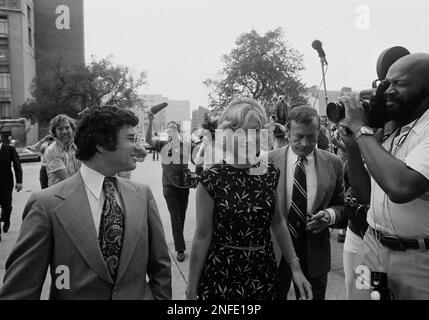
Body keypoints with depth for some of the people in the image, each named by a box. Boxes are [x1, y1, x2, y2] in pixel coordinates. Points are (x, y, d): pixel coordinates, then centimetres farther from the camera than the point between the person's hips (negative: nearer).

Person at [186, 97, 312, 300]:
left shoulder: (271, 174, -2)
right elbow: (202, 236, -11)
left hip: (264, 273, 4)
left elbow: (277, 223, 8)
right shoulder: (212, 179, -15)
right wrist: (192, 288, -8)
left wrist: (295, 268, 8)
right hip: (221, 275, -3)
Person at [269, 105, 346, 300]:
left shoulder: (333, 164, -2)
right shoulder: (269, 161, -7)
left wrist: (330, 215, -14)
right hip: (274, 250, -1)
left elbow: (341, 205, 8)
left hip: (314, 254, 1)